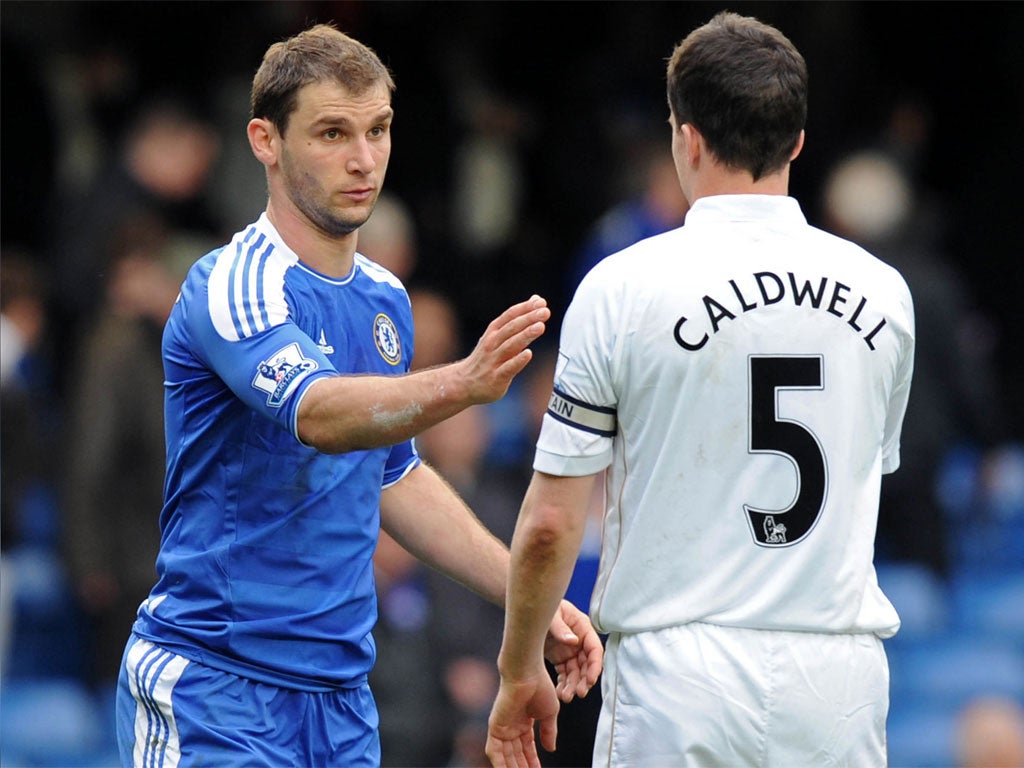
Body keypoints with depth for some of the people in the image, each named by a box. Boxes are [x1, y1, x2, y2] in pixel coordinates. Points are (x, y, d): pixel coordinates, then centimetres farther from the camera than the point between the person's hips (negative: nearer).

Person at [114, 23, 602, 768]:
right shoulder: (233, 287, -14)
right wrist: (462, 383, -50)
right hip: (214, 686, -7)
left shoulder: (384, 298, 11)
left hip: (343, 699, 7)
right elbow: (319, 413, -33)